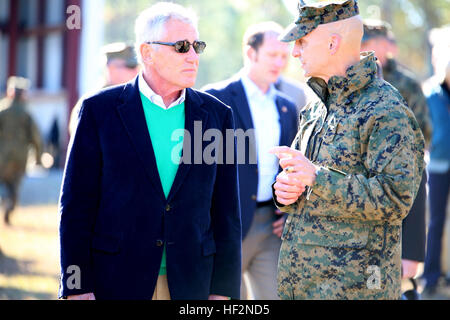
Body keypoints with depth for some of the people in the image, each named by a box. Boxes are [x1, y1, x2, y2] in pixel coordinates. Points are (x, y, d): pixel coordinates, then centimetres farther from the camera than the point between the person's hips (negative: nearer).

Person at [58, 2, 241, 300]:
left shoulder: (218, 115, 6)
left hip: (190, 285, 2)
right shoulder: (100, 109, 0)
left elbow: (225, 212, 6)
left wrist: (223, 289, 1)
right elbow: (77, 204, -2)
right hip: (116, 282, -2)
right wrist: (77, 288, -7)